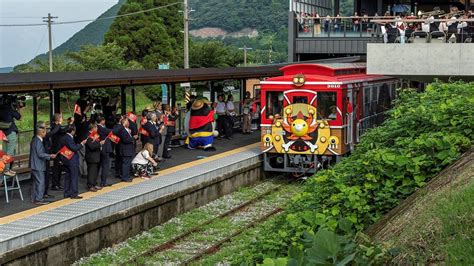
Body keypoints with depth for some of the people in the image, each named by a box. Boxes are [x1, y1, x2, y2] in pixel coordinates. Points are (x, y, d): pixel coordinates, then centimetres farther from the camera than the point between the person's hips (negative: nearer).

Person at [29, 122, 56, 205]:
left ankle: (34, 198, 20)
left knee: (36, 182, 15)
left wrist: (48, 155, 24)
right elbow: (40, 154, -22)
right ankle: (39, 199, -5)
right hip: (38, 166, -10)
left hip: (35, 166, 10)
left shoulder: (35, 140, 13)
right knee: (40, 182, -6)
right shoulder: (38, 141, -18)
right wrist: (50, 156, -18)